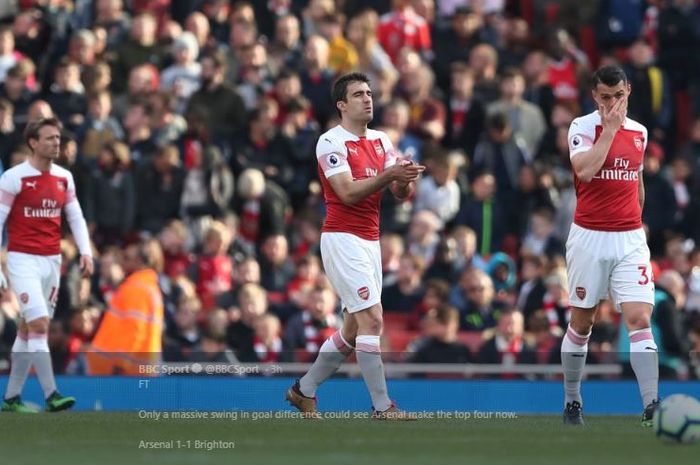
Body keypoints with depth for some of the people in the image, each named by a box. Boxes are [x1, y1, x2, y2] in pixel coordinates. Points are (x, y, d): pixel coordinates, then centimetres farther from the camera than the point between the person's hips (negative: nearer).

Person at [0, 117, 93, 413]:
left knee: (28, 329, 8)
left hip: (52, 261, 6)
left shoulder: (64, 177, 8)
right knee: (39, 325, -15)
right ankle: (51, 395, -18)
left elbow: (76, 217, 13)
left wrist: (85, 251, -4)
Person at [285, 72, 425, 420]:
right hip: (342, 238, -8)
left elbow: (401, 193, 7)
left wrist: (405, 178, -16)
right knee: (372, 318, -15)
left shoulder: (381, 141, 12)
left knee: (353, 329, 11)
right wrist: (389, 175, -29)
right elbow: (348, 192, -19)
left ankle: (304, 391, 25)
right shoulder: (331, 142, -9)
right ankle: (382, 407, -13)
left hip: (370, 242, 8)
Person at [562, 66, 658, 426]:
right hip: (589, 237, -3)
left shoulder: (639, 132, 10)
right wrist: (610, 128, -17)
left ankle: (652, 408, -18)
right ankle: (572, 403, 22)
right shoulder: (582, 126, -5)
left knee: (640, 320, -11)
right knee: (581, 323, 7)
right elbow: (585, 170, -23)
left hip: (630, 239, 3)